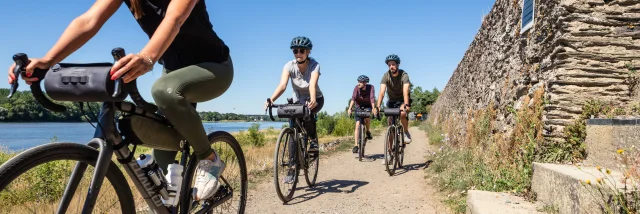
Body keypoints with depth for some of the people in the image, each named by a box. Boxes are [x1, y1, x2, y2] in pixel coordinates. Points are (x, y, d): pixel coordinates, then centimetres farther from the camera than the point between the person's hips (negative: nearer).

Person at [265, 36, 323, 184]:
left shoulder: (314, 65, -24)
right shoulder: (289, 66, -19)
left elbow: (312, 85, -41)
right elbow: (282, 85, -34)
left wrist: (313, 100, -61)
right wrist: (271, 100, -52)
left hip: (315, 100, -2)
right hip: (298, 101, 2)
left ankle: (313, 139, -12)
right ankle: (292, 169, -3)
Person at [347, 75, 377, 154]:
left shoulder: (371, 87, -22)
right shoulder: (357, 88, -20)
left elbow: (372, 98, -32)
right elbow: (353, 98, -31)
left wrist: (373, 108, -47)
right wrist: (350, 108, -44)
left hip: (368, 106, -1)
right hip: (359, 107, 1)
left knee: (367, 117, -32)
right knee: (357, 125, -11)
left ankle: (368, 131, -2)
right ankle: (356, 145, -10)